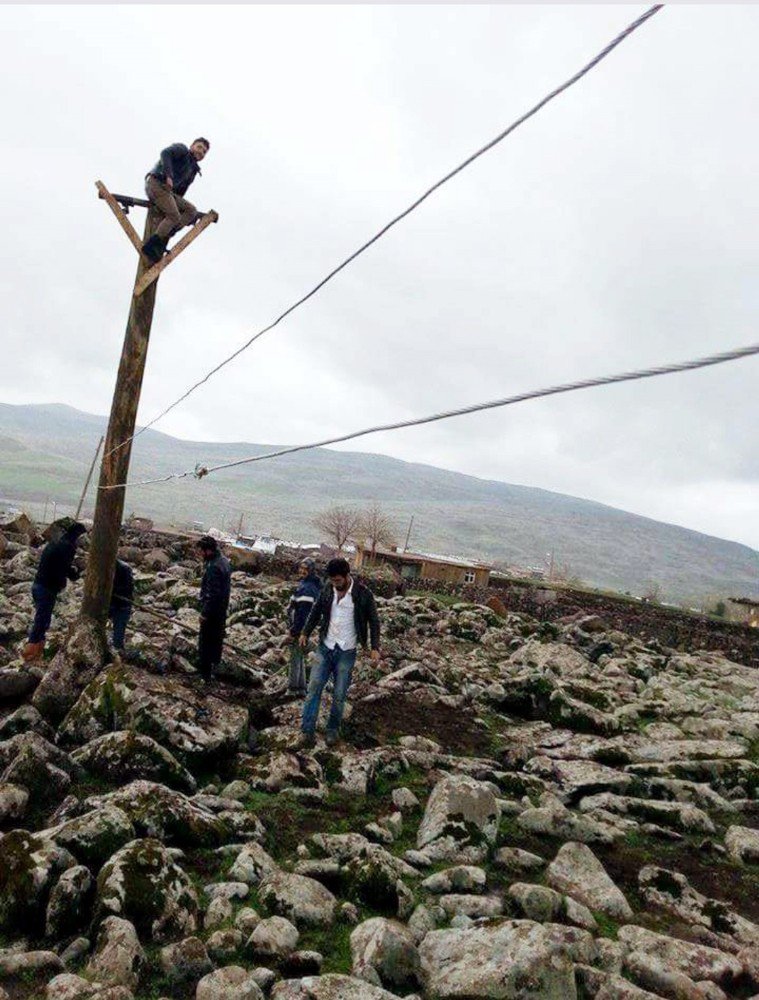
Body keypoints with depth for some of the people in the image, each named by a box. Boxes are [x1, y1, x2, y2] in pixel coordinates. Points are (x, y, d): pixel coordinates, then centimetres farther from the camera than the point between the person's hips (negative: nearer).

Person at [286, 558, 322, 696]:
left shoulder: (306, 588, -22)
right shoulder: (314, 586, 10)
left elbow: (302, 612, -25)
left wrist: (294, 631, -20)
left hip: (299, 628, -10)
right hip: (305, 628, 10)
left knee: (295, 658, 2)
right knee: (300, 658, 19)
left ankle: (293, 688, 12)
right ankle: (301, 687, 27)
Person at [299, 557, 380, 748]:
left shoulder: (363, 594, -12)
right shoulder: (327, 589, -2)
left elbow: (374, 621, -4)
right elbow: (316, 611, 13)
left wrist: (375, 647, -10)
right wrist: (305, 633, 7)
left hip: (346, 653, -3)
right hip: (325, 648, 3)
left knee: (339, 695, 4)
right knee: (314, 688, -4)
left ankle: (333, 729, 23)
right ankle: (308, 731, -1)